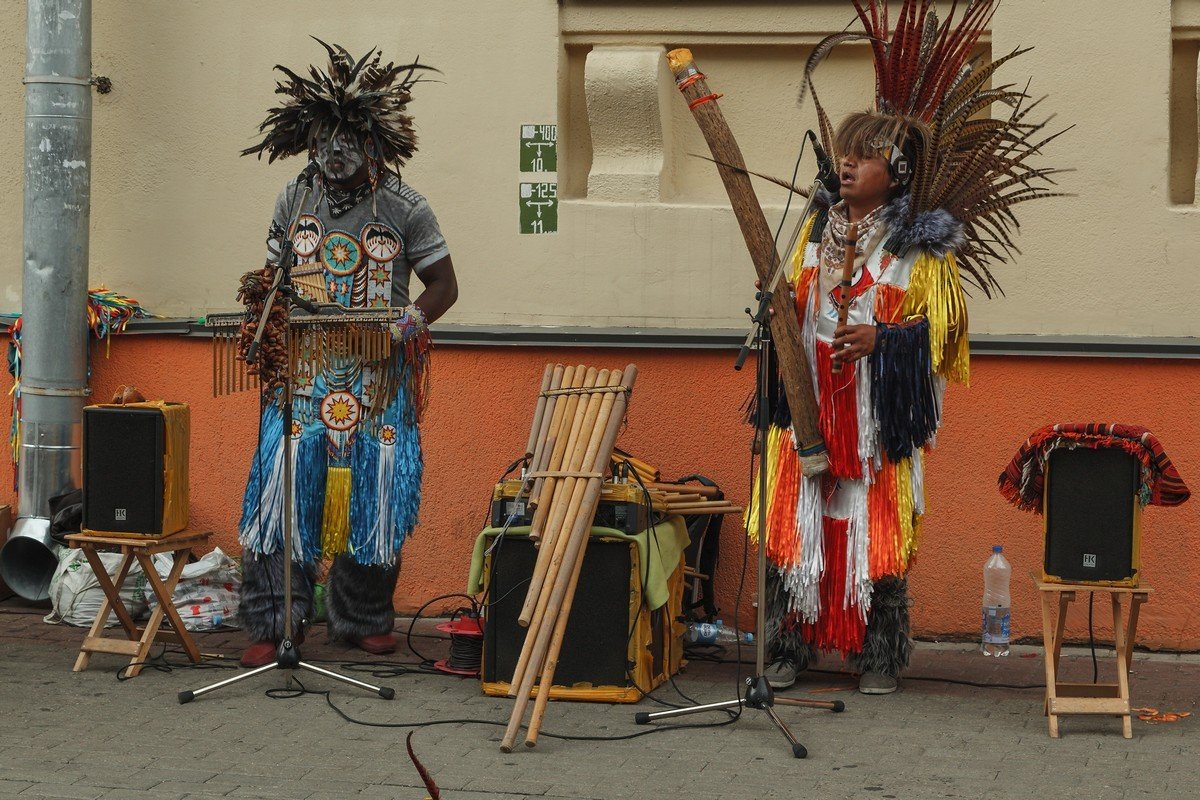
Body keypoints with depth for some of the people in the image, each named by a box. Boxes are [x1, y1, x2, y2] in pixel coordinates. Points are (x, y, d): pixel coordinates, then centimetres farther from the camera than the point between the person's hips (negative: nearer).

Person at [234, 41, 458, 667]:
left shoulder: (404, 208, -1)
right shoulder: (294, 199, 7)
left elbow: (443, 285, 4)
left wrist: (411, 321, -14)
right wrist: (259, 289, -2)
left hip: (378, 381, -1)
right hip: (302, 377, 2)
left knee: (372, 496, 3)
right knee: (281, 491, -6)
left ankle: (363, 619, 19)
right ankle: (272, 624, 1)